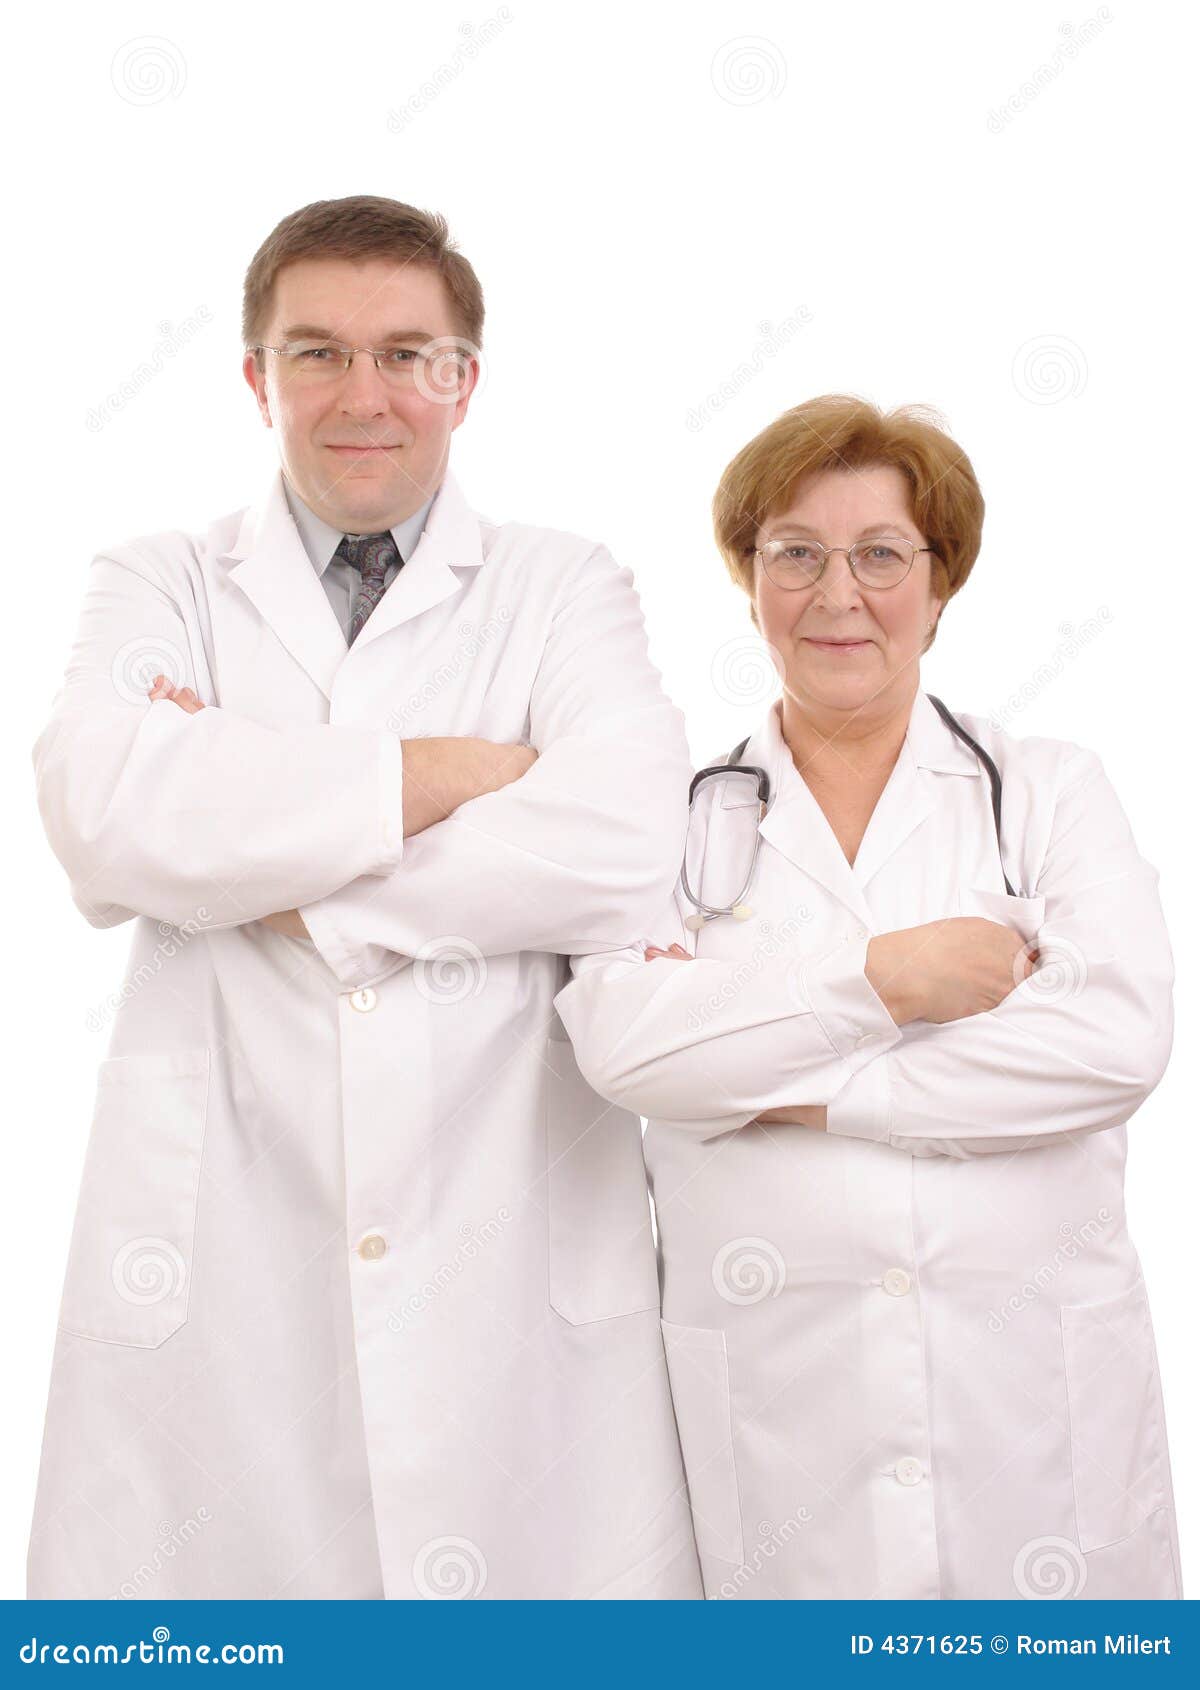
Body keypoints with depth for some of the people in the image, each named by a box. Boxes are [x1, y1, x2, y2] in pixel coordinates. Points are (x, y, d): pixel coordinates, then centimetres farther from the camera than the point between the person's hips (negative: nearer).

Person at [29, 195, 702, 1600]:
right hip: (216, 1258, 1)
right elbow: (107, 816, -10)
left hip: (513, 1258, 0)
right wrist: (442, 771, -8)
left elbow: (622, 846, -11)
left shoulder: (568, 591, 10)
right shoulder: (154, 588, 12)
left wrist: (262, 856, -9)